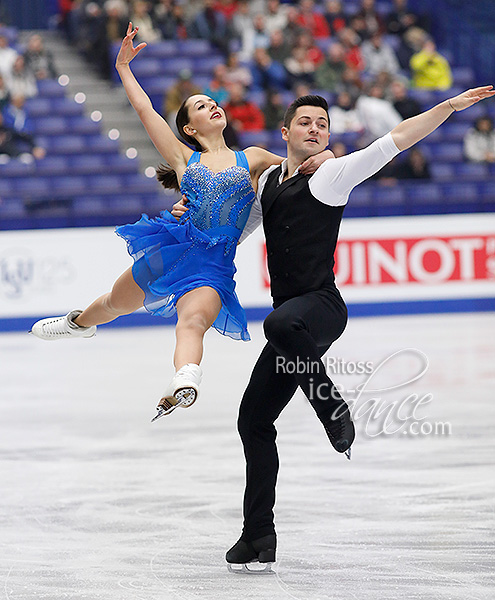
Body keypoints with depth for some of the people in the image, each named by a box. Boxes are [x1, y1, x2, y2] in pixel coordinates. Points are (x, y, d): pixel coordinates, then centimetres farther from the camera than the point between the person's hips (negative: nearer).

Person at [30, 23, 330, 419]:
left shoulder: (252, 159, 14)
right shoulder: (184, 158, 13)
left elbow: (300, 169, 17)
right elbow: (145, 109, 12)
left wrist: (318, 160, -6)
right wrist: (123, 68, 18)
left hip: (214, 265, -3)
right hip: (173, 248, 3)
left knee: (193, 321, -32)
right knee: (118, 303, 22)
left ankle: (185, 386, -60)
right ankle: (80, 323, 58)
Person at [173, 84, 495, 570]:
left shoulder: (333, 173, 0)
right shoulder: (268, 180, 19)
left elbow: (395, 140, -9)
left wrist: (450, 106, -17)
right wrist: (193, 216, 14)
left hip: (321, 306, -7)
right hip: (291, 321, 7)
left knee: (281, 324, -42)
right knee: (254, 419, 6)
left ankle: (331, 407, -18)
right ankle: (258, 537, 14)